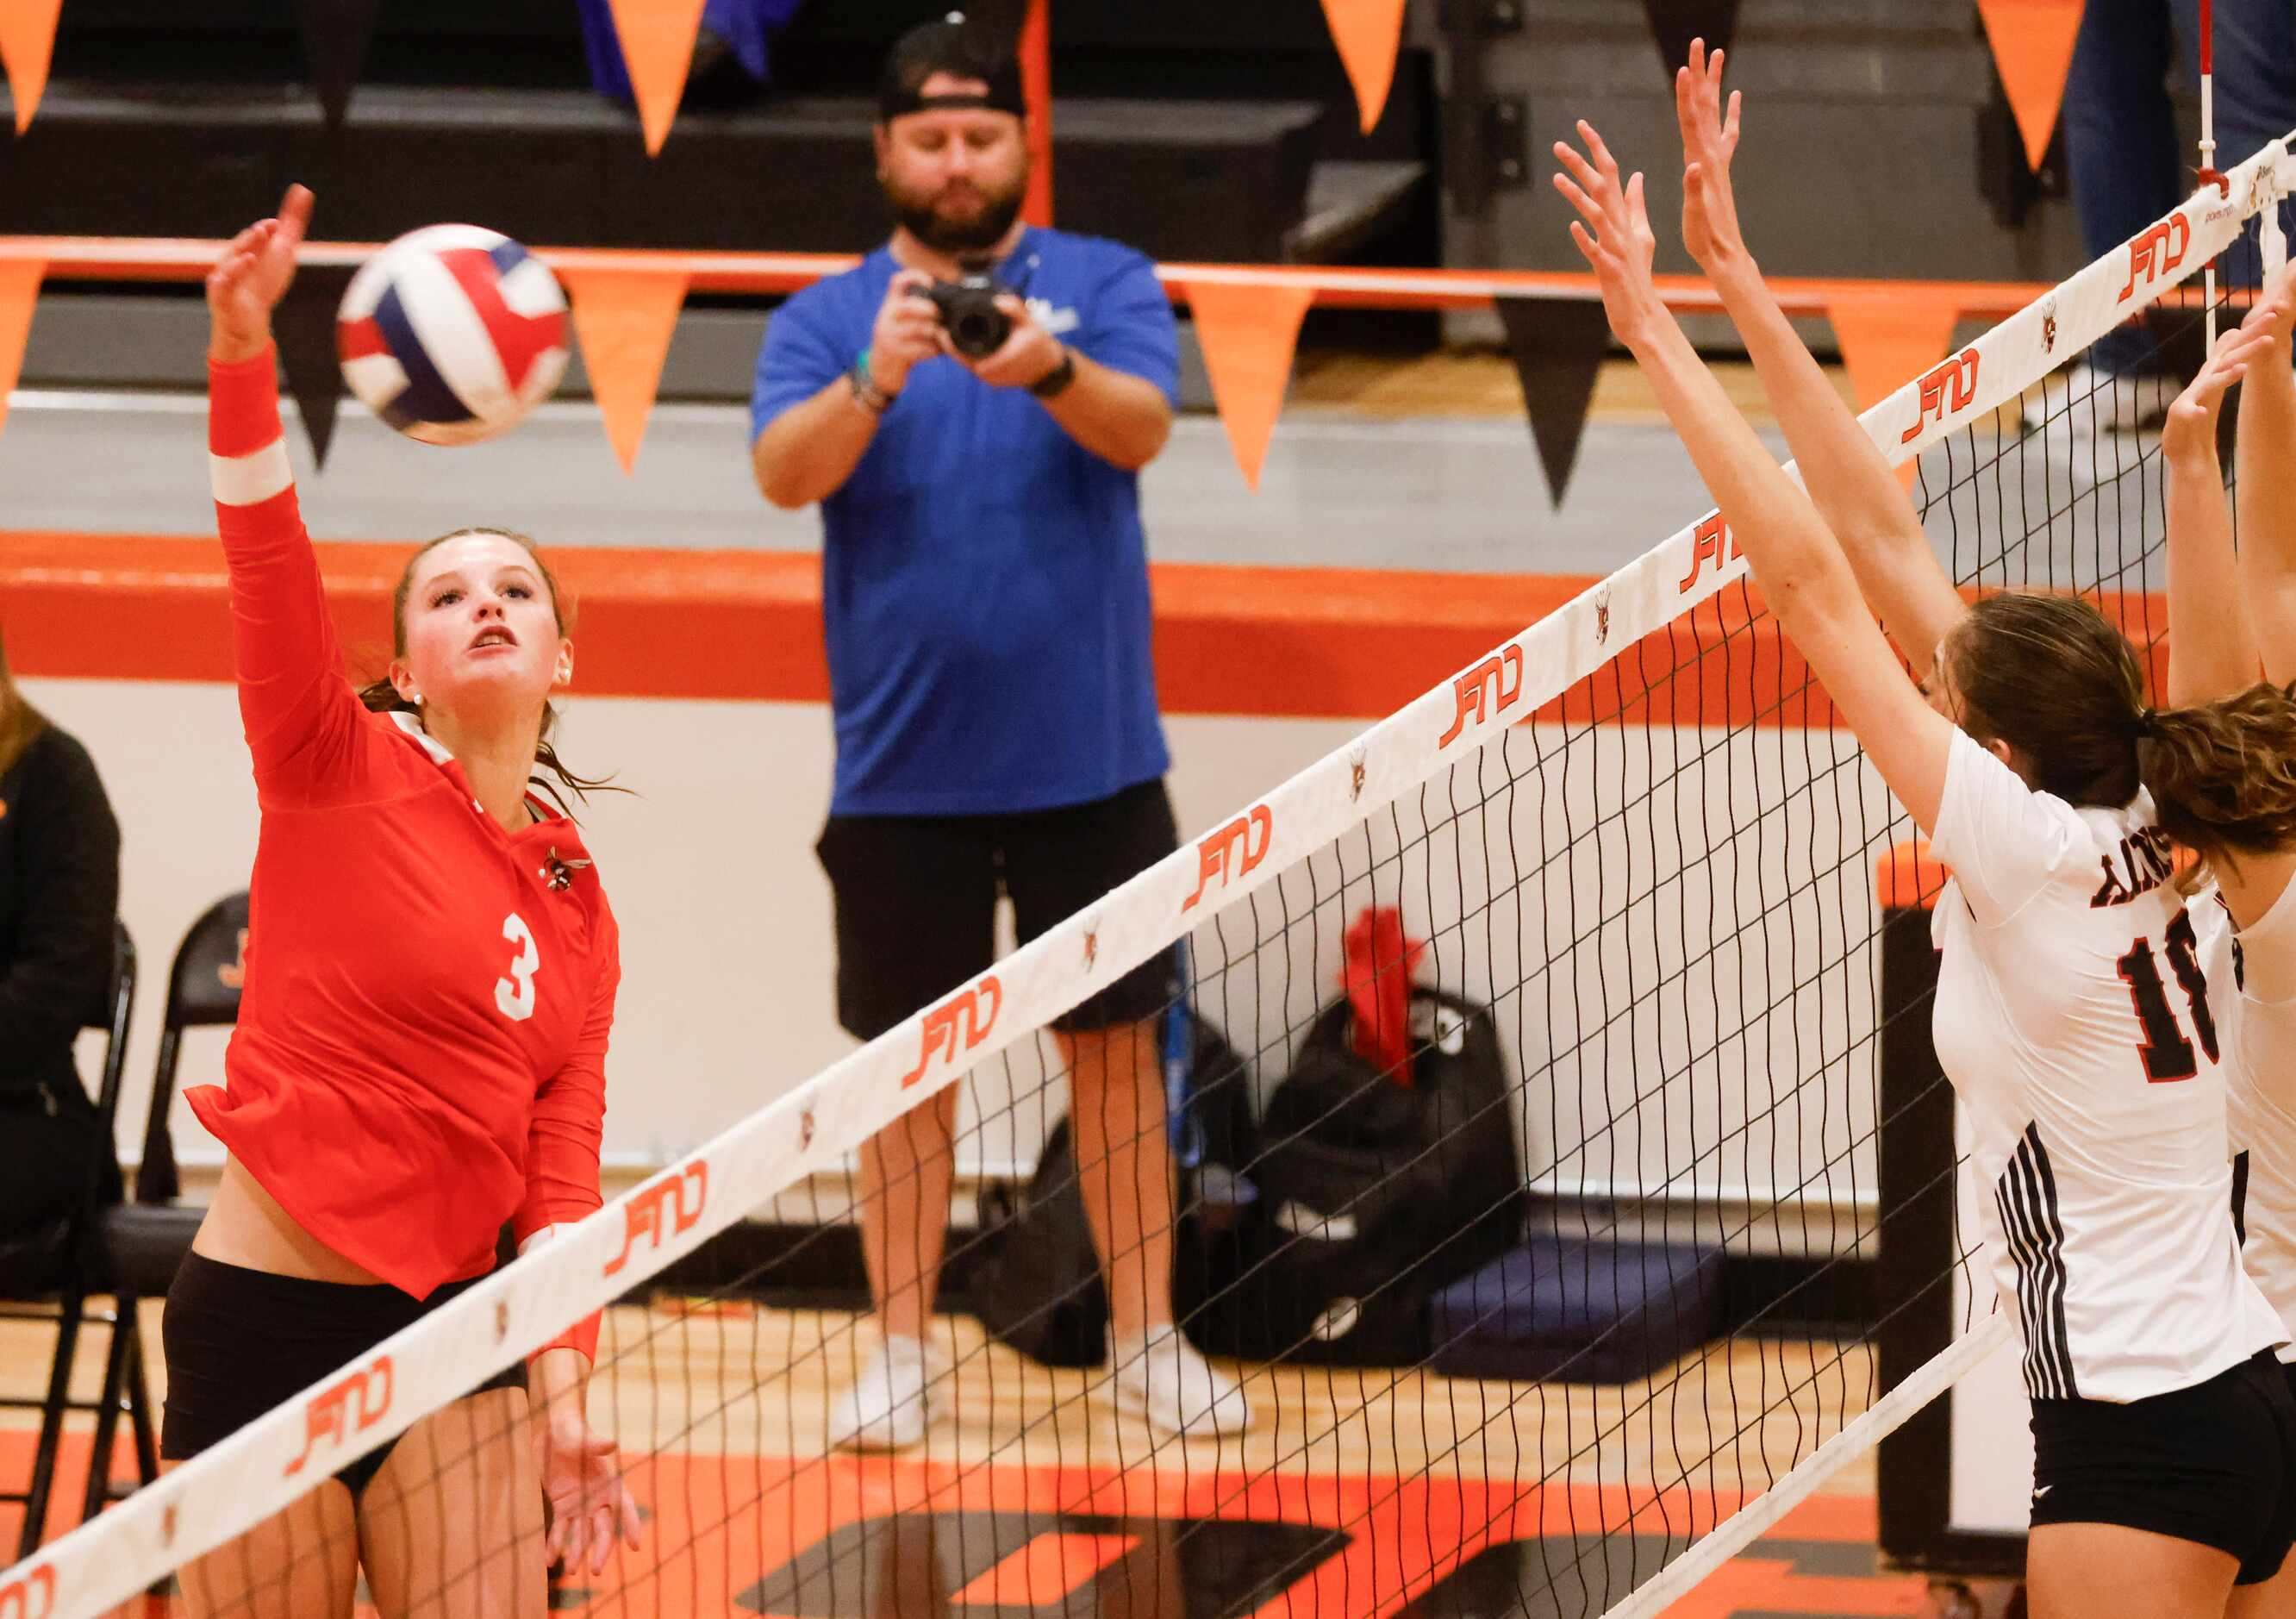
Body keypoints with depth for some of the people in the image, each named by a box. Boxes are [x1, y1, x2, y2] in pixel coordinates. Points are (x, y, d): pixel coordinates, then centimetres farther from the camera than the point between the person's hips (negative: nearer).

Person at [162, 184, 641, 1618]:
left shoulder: (576, 908, 10)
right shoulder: (342, 771, -2)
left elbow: (562, 1166, 5)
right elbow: (268, 563, -19)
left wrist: (563, 1392, -9)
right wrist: (243, 353, -35)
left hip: (459, 1322, 4)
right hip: (267, 1317, -4)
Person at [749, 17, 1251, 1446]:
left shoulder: (1104, 285, 1)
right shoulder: (827, 319, 2)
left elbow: (1142, 426, -17)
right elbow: (786, 471, -15)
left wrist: (1048, 368, -38)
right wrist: (873, 383, -35)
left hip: (1088, 761, 0)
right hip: (902, 774, 0)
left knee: (1116, 1047, 6)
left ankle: (1147, 1339, 14)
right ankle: (904, 1350, 13)